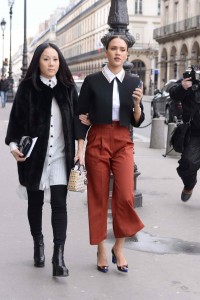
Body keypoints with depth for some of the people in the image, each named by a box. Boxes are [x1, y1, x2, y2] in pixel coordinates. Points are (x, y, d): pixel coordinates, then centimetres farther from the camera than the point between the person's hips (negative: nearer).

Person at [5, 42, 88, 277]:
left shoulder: (67, 87, 4)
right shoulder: (27, 87, -2)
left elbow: (76, 118, 7)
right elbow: (17, 118, -1)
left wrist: (77, 150, 2)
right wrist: (14, 144, -14)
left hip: (60, 155, 0)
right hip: (34, 154, 0)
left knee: (59, 203, -7)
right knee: (35, 202, 13)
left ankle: (59, 256, -7)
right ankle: (38, 244, 33)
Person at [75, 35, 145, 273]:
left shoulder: (133, 82, 5)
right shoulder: (92, 80, -1)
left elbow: (137, 122, 6)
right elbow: (80, 116, 0)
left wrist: (137, 103, -13)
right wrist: (80, 148, -7)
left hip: (123, 143, 1)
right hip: (97, 142, -1)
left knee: (125, 196, -10)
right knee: (98, 198, 5)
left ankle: (119, 248, 11)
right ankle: (101, 250, 18)